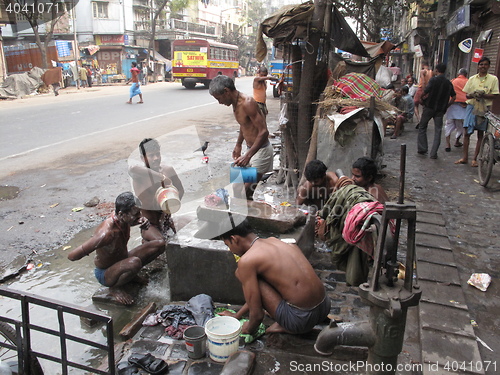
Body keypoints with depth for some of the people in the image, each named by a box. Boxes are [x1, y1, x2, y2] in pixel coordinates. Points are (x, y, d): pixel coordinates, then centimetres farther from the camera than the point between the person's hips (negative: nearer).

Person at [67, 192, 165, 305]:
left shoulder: (123, 219, -16)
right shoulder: (106, 233, -39)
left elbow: (131, 222, 12)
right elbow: (72, 256, -37)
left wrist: (143, 221, -12)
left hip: (123, 260, 8)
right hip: (105, 274, -8)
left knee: (160, 244, 0)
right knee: (135, 262, -41)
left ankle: (129, 273, 11)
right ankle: (114, 289, -11)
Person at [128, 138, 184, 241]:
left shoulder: (167, 170, -3)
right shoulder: (140, 175, -17)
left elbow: (180, 190, 2)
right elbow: (132, 169, -42)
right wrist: (161, 177, -44)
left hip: (166, 219, 5)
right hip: (149, 224, -5)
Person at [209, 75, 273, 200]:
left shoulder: (247, 103, -24)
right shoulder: (235, 102, 5)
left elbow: (263, 132, -28)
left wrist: (248, 156, -29)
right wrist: (238, 145, 25)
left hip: (261, 150, -9)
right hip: (250, 148, 10)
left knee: (247, 190, -9)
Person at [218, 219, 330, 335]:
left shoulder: (246, 261, -11)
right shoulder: (274, 240, 13)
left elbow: (257, 315, -7)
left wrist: (249, 329, 16)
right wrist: (238, 315, 34)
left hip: (301, 319, -8)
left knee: (240, 273, 0)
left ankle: (285, 326, 6)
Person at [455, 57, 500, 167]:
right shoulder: (472, 79, 8)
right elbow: (467, 95, 7)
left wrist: (483, 95, -19)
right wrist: (473, 95, -14)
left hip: (484, 109, -1)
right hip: (471, 107, 2)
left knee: (480, 134, 4)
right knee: (467, 132, -2)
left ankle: (474, 159, 10)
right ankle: (465, 157, 7)